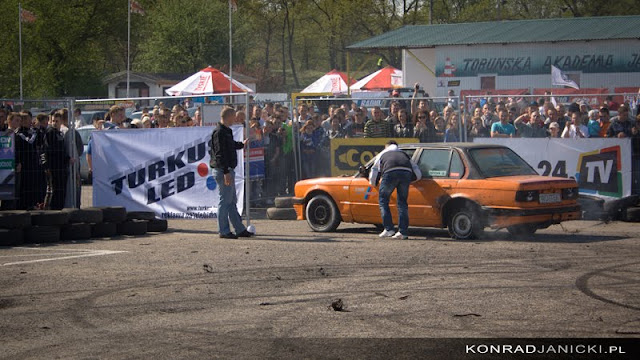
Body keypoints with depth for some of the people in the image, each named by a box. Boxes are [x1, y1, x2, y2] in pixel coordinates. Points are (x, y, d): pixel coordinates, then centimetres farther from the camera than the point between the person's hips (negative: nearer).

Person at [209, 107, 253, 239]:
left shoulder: (226, 131, 15)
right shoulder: (219, 132, -16)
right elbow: (220, 154, -22)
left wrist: (242, 144, 50)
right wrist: (226, 172, -25)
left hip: (228, 170, 11)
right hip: (223, 171, -11)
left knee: (232, 201, 14)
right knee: (225, 201, -5)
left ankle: (240, 229, 19)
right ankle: (224, 231, 0)